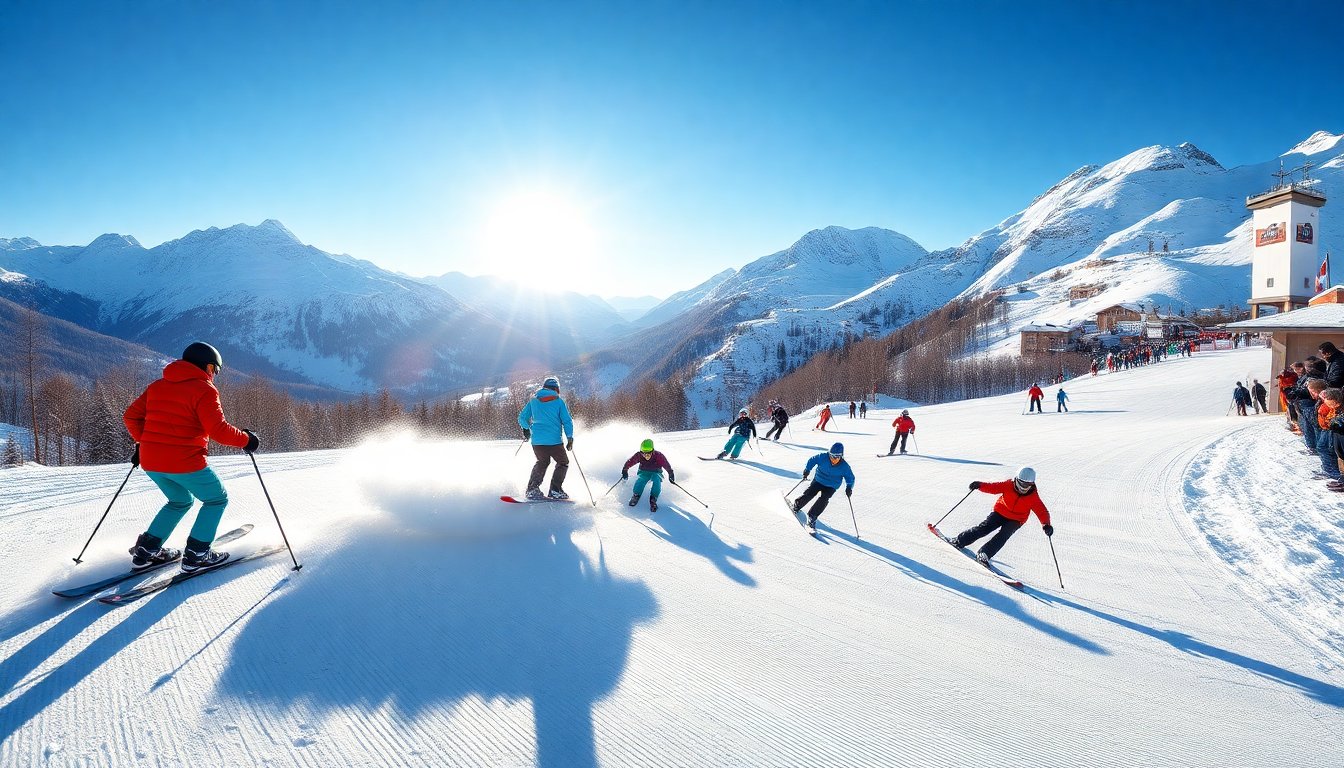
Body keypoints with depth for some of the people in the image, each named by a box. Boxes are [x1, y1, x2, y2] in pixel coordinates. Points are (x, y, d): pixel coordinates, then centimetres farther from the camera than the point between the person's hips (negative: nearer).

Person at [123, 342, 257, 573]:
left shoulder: (157, 386, 14)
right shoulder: (204, 390, -9)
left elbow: (131, 416, 15)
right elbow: (218, 430, -18)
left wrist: (142, 442, 27)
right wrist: (245, 440, -4)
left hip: (150, 461, 8)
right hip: (185, 462, -8)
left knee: (181, 501, 28)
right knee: (217, 500, 12)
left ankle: (145, 550, 21)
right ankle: (196, 555, 5)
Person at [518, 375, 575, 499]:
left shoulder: (533, 400, 9)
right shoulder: (558, 402, 0)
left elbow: (522, 418, 13)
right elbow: (567, 421, -4)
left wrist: (526, 429, 32)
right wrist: (570, 438, 3)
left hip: (537, 441, 4)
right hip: (554, 440, -4)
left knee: (542, 462, 26)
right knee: (563, 463, 15)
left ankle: (532, 489, 15)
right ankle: (555, 490, 2)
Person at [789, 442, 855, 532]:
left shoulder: (844, 466, -18)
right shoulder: (822, 457, -19)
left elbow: (850, 478, -6)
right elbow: (812, 460, -1)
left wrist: (849, 488, -21)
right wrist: (807, 470, -8)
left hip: (831, 487, -1)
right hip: (818, 481, 1)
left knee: (823, 499, -22)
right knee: (808, 494, -13)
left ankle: (811, 518, -14)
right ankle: (796, 506, 14)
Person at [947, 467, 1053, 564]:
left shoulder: (1033, 497, -17)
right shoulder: (1008, 485, -15)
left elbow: (1042, 511, -21)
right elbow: (993, 487, -19)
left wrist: (1046, 525, -40)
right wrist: (980, 485, -40)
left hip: (1015, 520, 0)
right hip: (1000, 512, 1)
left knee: (1003, 535, -23)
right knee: (984, 528, -11)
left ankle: (984, 554, -25)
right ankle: (959, 541, -2)